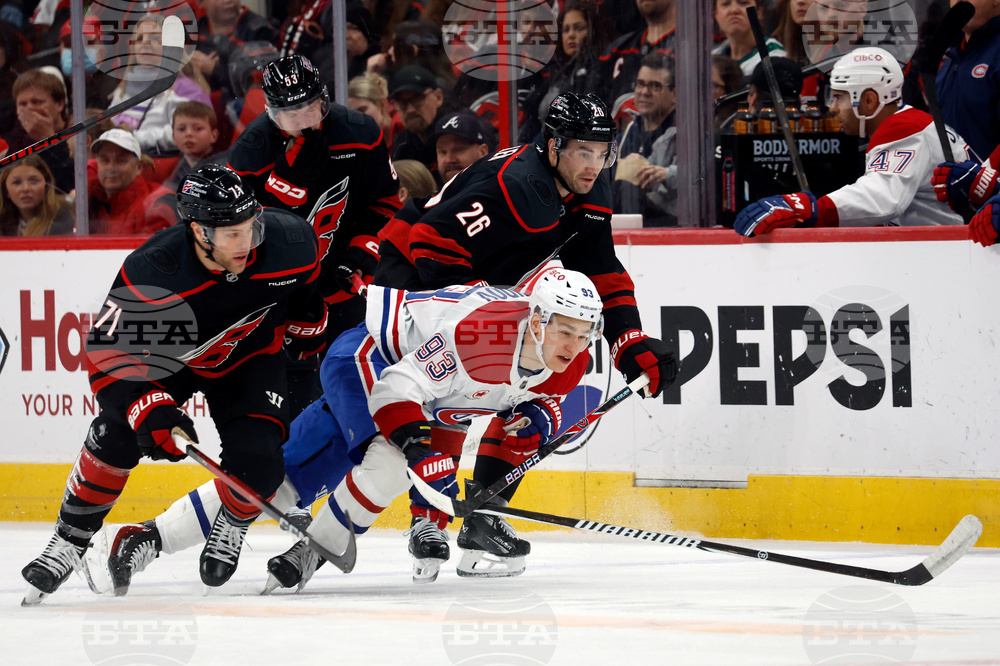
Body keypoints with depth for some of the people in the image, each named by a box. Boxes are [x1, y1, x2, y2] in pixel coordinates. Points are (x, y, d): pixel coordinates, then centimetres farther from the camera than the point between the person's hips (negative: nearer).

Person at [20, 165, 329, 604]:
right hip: (167, 354, -1)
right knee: (118, 432, -21)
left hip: (250, 355, 1)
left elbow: (306, 266, -1)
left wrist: (306, 321, 12)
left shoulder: (287, 242, -29)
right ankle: (69, 541, -3)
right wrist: (148, 407, -44)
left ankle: (231, 527, 15)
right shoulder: (151, 272, -38)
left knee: (256, 461, -19)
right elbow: (107, 354, -32)